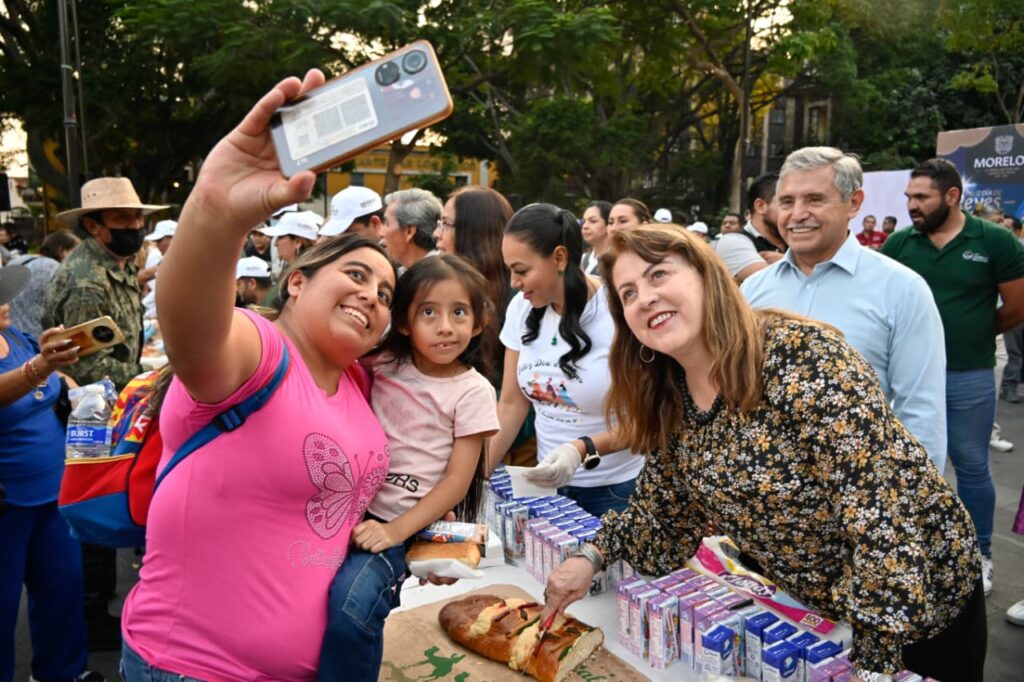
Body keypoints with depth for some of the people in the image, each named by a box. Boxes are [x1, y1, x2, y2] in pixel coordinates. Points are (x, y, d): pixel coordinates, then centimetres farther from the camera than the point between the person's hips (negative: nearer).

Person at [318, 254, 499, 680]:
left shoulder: (473, 391, -5)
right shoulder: (383, 364, 5)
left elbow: (457, 481, -7)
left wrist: (396, 531, -15)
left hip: (406, 521, -4)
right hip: (353, 509, 4)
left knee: (349, 604, -28)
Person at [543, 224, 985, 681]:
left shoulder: (800, 356, -28)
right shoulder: (670, 404, -6)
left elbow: (884, 506, -31)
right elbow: (660, 513, 5)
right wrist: (593, 556, -10)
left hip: (925, 605, -6)